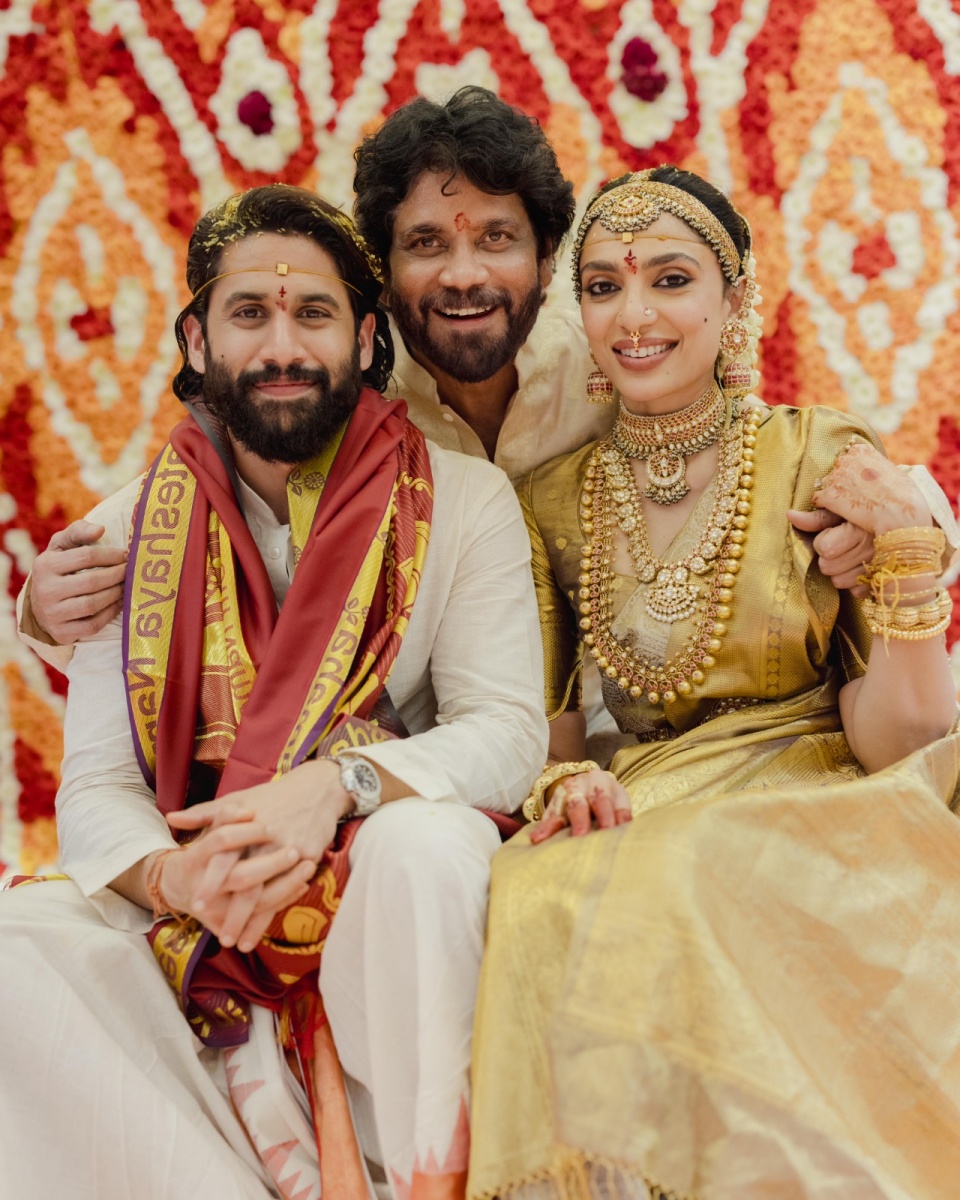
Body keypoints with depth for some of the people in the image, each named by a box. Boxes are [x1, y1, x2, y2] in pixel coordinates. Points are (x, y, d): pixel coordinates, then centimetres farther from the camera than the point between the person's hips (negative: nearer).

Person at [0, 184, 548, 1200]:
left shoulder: (461, 501, 1)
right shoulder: (130, 532, 6)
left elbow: (508, 732, -8)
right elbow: (96, 785, 0)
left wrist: (339, 781, -28)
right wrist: (171, 877, -24)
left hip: (391, 922, -2)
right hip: (200, 935, 2)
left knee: (429, 838, -35)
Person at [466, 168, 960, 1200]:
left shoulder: (824, 463, -1)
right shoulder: (553, 501, 7)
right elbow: (546, 733, 12)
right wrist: (565, 786, -11)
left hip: (819, 820, -2)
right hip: (642, 822, 2)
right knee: (550, 906, -31)